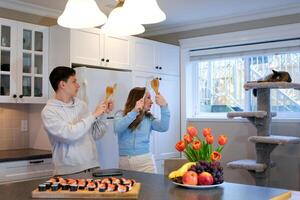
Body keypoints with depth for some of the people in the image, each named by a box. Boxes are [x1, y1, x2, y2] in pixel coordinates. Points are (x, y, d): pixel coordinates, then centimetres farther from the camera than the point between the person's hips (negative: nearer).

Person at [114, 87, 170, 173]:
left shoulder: (149, 118, 7)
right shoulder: (121, 115, 3)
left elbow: (163, 127, -9)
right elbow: (117, 128, -18)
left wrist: (164, 107, -20)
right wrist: (134, 111, -26)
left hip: (145, 160, 1)